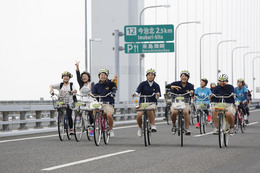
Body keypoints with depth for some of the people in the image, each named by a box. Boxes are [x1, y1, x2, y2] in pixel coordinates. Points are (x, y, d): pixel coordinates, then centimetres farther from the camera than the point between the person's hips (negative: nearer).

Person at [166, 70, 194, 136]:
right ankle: (174, 126, 0)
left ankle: (187, 129, -23)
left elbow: (192, 90, -20)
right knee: (174, 112, -29)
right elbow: (167, 86, -17)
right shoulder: (176, 83, -3)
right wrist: (173, 87, -37)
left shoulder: (190, 85, -1)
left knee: (186, 112, -31)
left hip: (185, 103, 0)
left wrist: (191, 91, -44)